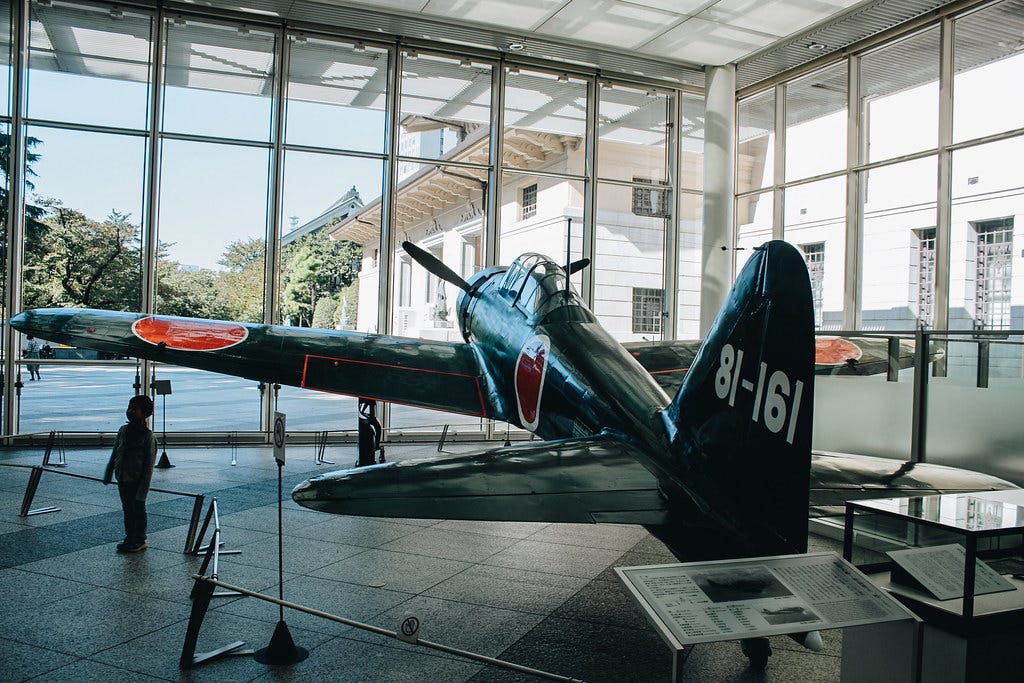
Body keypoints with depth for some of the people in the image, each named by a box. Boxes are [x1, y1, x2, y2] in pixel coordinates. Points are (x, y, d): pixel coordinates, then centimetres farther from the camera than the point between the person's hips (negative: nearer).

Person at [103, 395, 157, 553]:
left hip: (137, 480, -6)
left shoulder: (148, 436, -14)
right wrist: (108, 474, 15)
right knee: (127, 509, 15)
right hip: (123, 479, 6)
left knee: (138, 509, 5)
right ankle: (129, 538, 28)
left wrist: (143, 488, -16)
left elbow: (149, 464, -14)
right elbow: (114, 454, 15)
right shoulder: (123, 431, 5)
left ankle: (139, 540, 16)